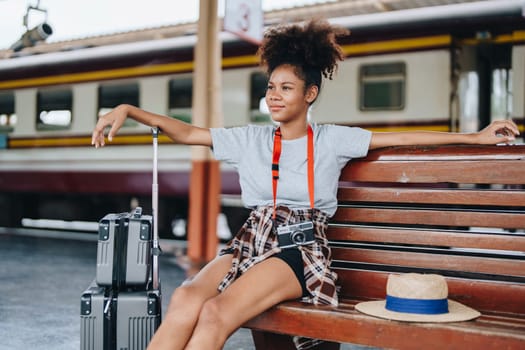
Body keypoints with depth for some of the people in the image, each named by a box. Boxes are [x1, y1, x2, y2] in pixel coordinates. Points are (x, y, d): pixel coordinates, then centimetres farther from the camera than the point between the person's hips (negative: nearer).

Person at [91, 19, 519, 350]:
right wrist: (127, 110, 5)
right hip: (250, 243, 3)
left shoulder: (331, 139, 9)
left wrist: (476, 137, 10)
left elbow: (403, 137, 10)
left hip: (301, 251, -3)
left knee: (217, 313, -32)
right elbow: (185, 132, 14)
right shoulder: (250, 139, 15)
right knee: (185, 300, -32)